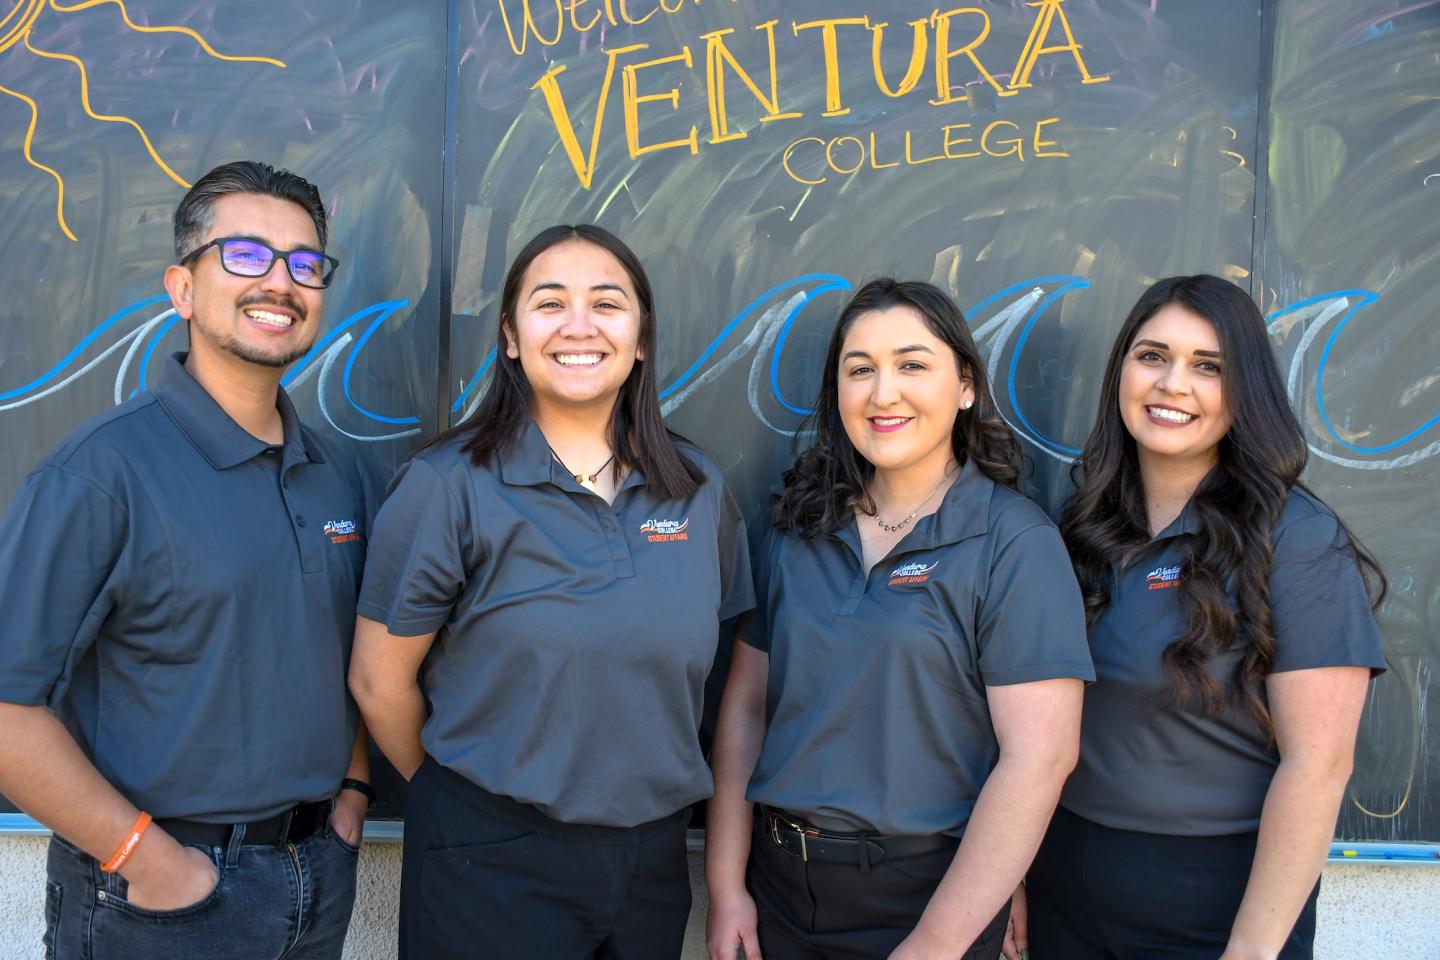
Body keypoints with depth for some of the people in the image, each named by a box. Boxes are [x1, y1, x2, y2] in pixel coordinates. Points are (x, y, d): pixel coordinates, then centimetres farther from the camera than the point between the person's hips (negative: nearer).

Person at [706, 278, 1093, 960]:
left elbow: (1039, 757, -17)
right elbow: (746, 705, 3)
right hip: (779, 881, 4)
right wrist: (725, 886, -1)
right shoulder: (797, 532, 2)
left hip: (926, 894, -4)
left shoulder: (1016, 543, -12)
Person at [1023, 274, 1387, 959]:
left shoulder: (1298, 538, -13)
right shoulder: (1079, 526, 1)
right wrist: (1015, 877, 3)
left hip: (1219, 895, -4)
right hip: (1064, 878, 5)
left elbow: (1317, 762, -16)